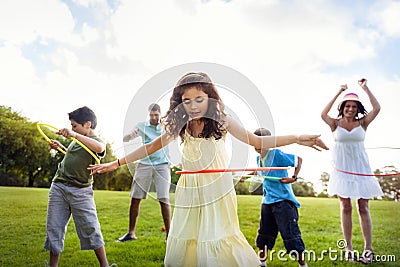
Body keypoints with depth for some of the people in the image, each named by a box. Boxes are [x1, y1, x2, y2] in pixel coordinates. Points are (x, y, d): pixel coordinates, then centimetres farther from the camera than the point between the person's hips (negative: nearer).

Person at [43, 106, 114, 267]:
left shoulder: (97, 141, -6)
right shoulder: (76, 140, 15)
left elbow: (99, 147, -33)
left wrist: (75, 135, -38)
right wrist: (60, 147, 19)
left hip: (80, 191, -6)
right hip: (58, 187, 7)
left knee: (90, 228, -5)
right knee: (54, 228, 7)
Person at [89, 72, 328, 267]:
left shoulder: (221, 121, -10)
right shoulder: (179, 125, -4)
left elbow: (257, 141, -7)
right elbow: (152, 146, 5)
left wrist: (297, 139, -17)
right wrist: (116, 163, 6)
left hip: (217, 191, -2)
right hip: (190, 193, 3)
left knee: (217, 240, -1)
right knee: (184, 242, 9)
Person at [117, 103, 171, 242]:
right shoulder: (142, 126, 4)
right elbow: (124, 139, 2)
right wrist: (131, 135, -21)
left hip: (162, 165, -1)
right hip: (144, 164, 2)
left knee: (164, 199, -7)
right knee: (135, 198, 3)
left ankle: (169, 234, 2)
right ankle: (131, 233, 17)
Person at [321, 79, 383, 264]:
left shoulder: (362, 123, 4)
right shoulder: (336, 124, 0)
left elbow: (377, 108, -10)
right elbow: (323, 114, -19)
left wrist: (365, 88, -4)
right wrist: (339, 93, -14)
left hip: (360, 169, 1)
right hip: (342, 170, -1)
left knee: (363, 207, 2)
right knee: (345, 207, 3)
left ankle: (368, 248, 8)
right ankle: (348, 247, 11)